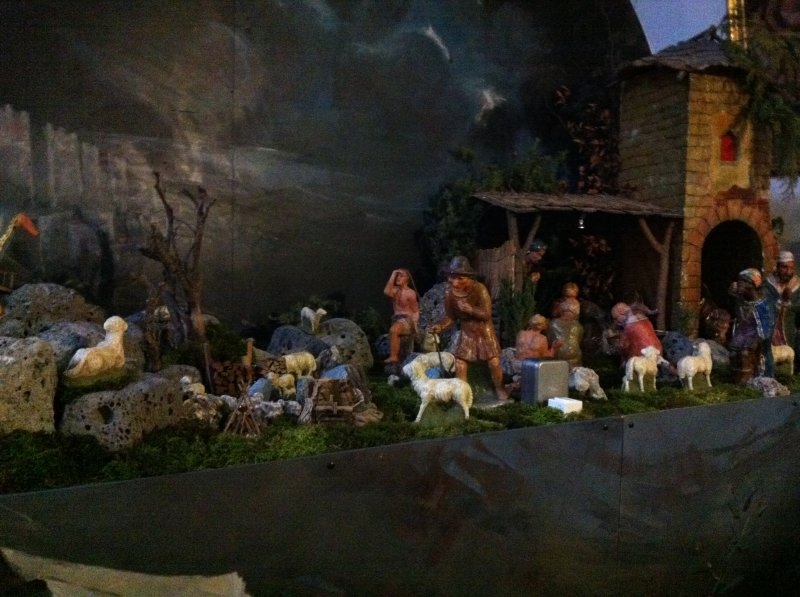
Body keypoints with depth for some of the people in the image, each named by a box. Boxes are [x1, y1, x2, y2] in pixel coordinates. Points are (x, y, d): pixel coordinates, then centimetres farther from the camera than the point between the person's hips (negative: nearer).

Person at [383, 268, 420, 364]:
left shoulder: (411, 293, -1)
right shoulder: (395, 290, 12)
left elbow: (416, 311, 2)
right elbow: (386, 292, -13)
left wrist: (414, 323, -14)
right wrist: (393, 275, -7)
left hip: (407, 319, -7)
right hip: (396, 319, 7)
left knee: (393, 330, -32)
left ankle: (393, 356, -34)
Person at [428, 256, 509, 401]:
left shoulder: (479, 289, -25)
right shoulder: (449, 293, -14)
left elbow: (487, 314, -23)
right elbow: (450, 317, -5)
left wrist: (470, 309, -40)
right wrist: (440, 326, -24)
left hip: (484, 330, -3)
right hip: (466, 332, 3)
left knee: (494, 362, 0)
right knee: (459, 364, -1)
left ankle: (500, 388, 26)